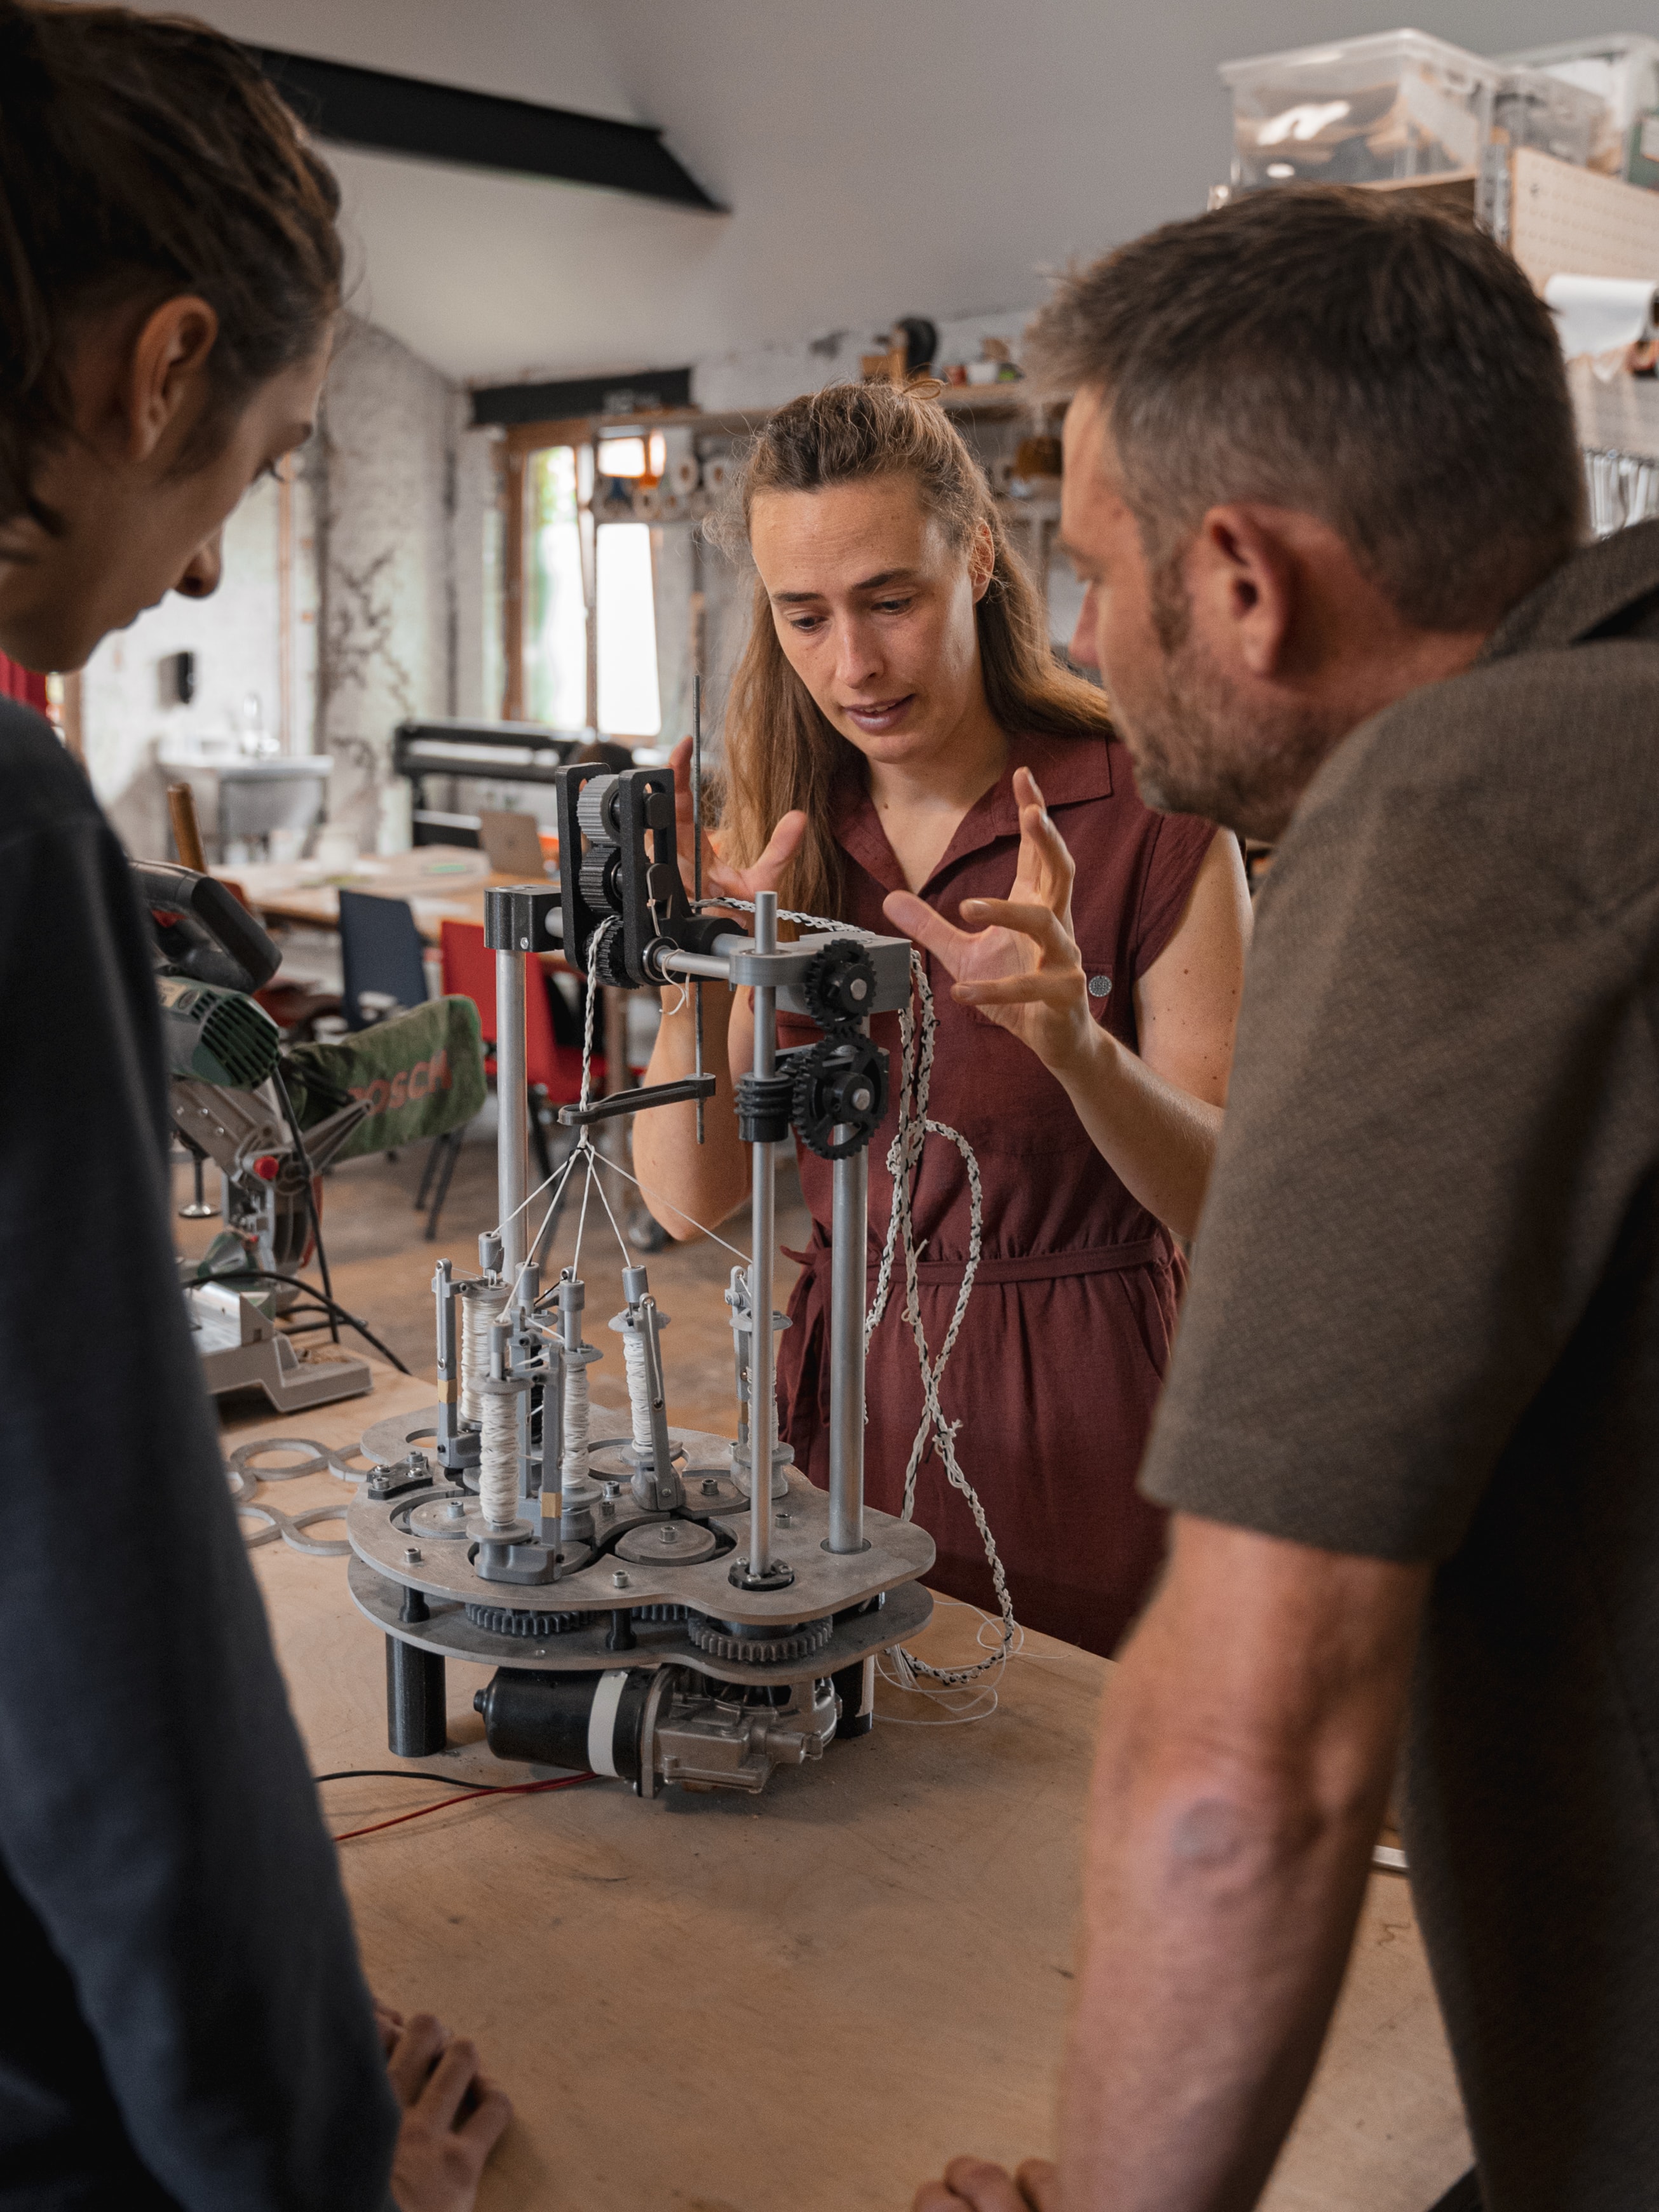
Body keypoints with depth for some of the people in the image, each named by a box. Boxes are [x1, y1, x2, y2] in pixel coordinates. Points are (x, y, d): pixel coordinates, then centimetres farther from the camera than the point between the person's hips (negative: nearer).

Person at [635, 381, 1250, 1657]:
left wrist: (1078, 1046, -30)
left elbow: (1232, 1200, -13)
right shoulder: (784, 826, 2)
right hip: (849, 1388, 4)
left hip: (1080, 1404, -3)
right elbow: (688, 1200, -3)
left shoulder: (1144, 810, -10)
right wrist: (697, 983, -20)